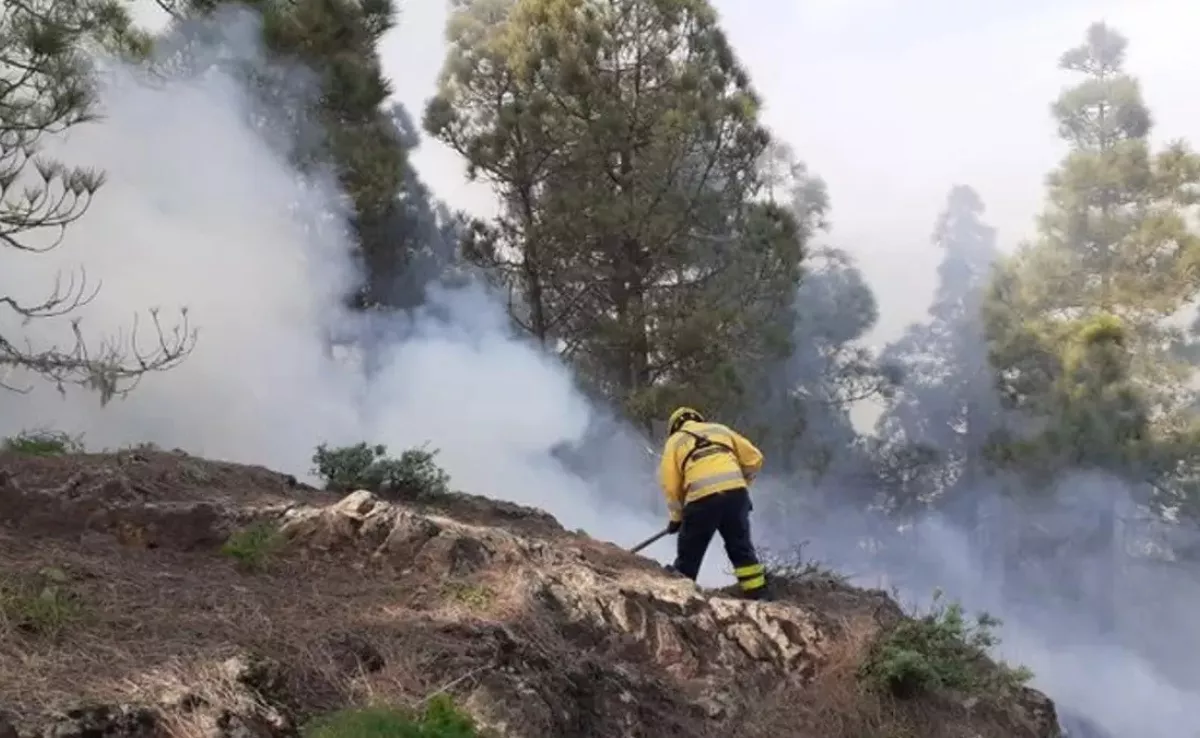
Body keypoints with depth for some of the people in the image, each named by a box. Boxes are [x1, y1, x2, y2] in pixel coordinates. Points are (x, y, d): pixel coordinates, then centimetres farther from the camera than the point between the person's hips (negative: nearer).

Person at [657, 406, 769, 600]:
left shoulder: (674, 441, 20)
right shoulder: (719, 429, 26)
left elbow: (670, 485, 11)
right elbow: (754, 458, 20)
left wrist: (676, 517, 21)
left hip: (702, 498, -2)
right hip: (736, 493, 2)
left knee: (688, 556, 10)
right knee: (742, 549, 16)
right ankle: (759, 597, 15)